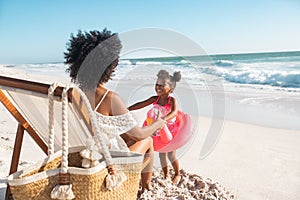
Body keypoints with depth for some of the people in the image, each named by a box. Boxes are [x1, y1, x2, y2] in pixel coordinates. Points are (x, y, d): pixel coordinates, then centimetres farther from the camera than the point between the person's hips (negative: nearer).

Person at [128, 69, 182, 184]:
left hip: (170, 130, -4)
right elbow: (141, 104, -8)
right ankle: (166, 175, 32)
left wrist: (164, 119, -55)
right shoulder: (155, 99, -6)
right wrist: (127, 110, -17)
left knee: (171, 154, 4)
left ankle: (177, 174, 29)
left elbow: (174, 112, -38)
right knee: (161, 154, 13)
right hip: (159, 131, 5)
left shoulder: (172, 100, -20)